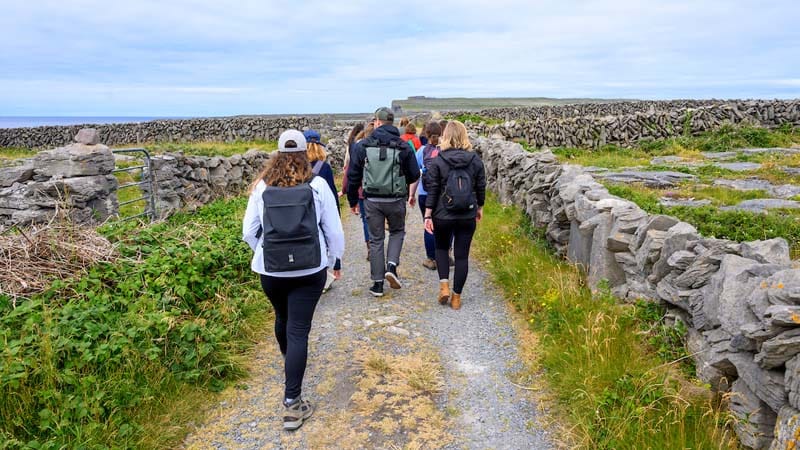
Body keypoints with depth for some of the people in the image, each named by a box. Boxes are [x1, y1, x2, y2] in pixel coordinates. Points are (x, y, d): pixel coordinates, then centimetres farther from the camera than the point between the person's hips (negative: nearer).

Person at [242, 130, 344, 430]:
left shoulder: (261, 187, -2)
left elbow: (249, 232, 2)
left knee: (282, 318, 26)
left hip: (270, 270, 2)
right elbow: (334, 229, -2)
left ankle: (289, 361, 55)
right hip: (309, 270, -2)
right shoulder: (317, 185, -6)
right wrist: (336, 260, 13)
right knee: (298, 330, 1)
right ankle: (292, 402, -1)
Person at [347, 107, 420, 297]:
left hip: (372, 201, 1)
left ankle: (377, 283, 14)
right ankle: (392, 265, 3)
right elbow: (414, 175, -1)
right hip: (396, 201, 0)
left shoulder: (362, 145, -3)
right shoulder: (403, 146, -5)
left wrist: (353, 200, 11)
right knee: (397, 232, 23)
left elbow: (353, 176, 0)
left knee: (375, 240, 11)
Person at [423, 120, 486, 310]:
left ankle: (444, 285, 7)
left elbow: (432, 190, -9)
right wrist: (480, 208, 21)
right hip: (467, 216, 2)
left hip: (442, 216, -1)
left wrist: (428, 215, -5)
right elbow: (481, 187, 6)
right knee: (462, 255, 9)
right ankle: (456, 296, 15)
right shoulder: (475, 160, -1)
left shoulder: (437, 161, -8)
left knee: (441, 248, 22)